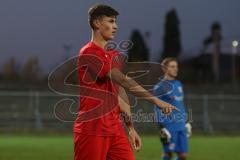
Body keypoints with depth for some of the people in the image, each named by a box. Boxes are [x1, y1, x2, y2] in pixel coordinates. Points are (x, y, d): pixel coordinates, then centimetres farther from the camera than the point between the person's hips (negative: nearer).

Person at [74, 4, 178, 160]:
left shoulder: (115, 56, 16)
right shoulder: (88, 54, -13)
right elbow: (124, 80, -20)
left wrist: (131, 127, 15)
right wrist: (156, 100, -24)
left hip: (115, 129, 8)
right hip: (91, 130, -8)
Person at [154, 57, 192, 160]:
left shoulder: (178, 84, 16)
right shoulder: (160, 87, -6)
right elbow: (158, 109, -8)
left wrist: (186, 122, 23)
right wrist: (161, 128, -14)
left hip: (181, 126, 6)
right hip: (169, 127, -6)